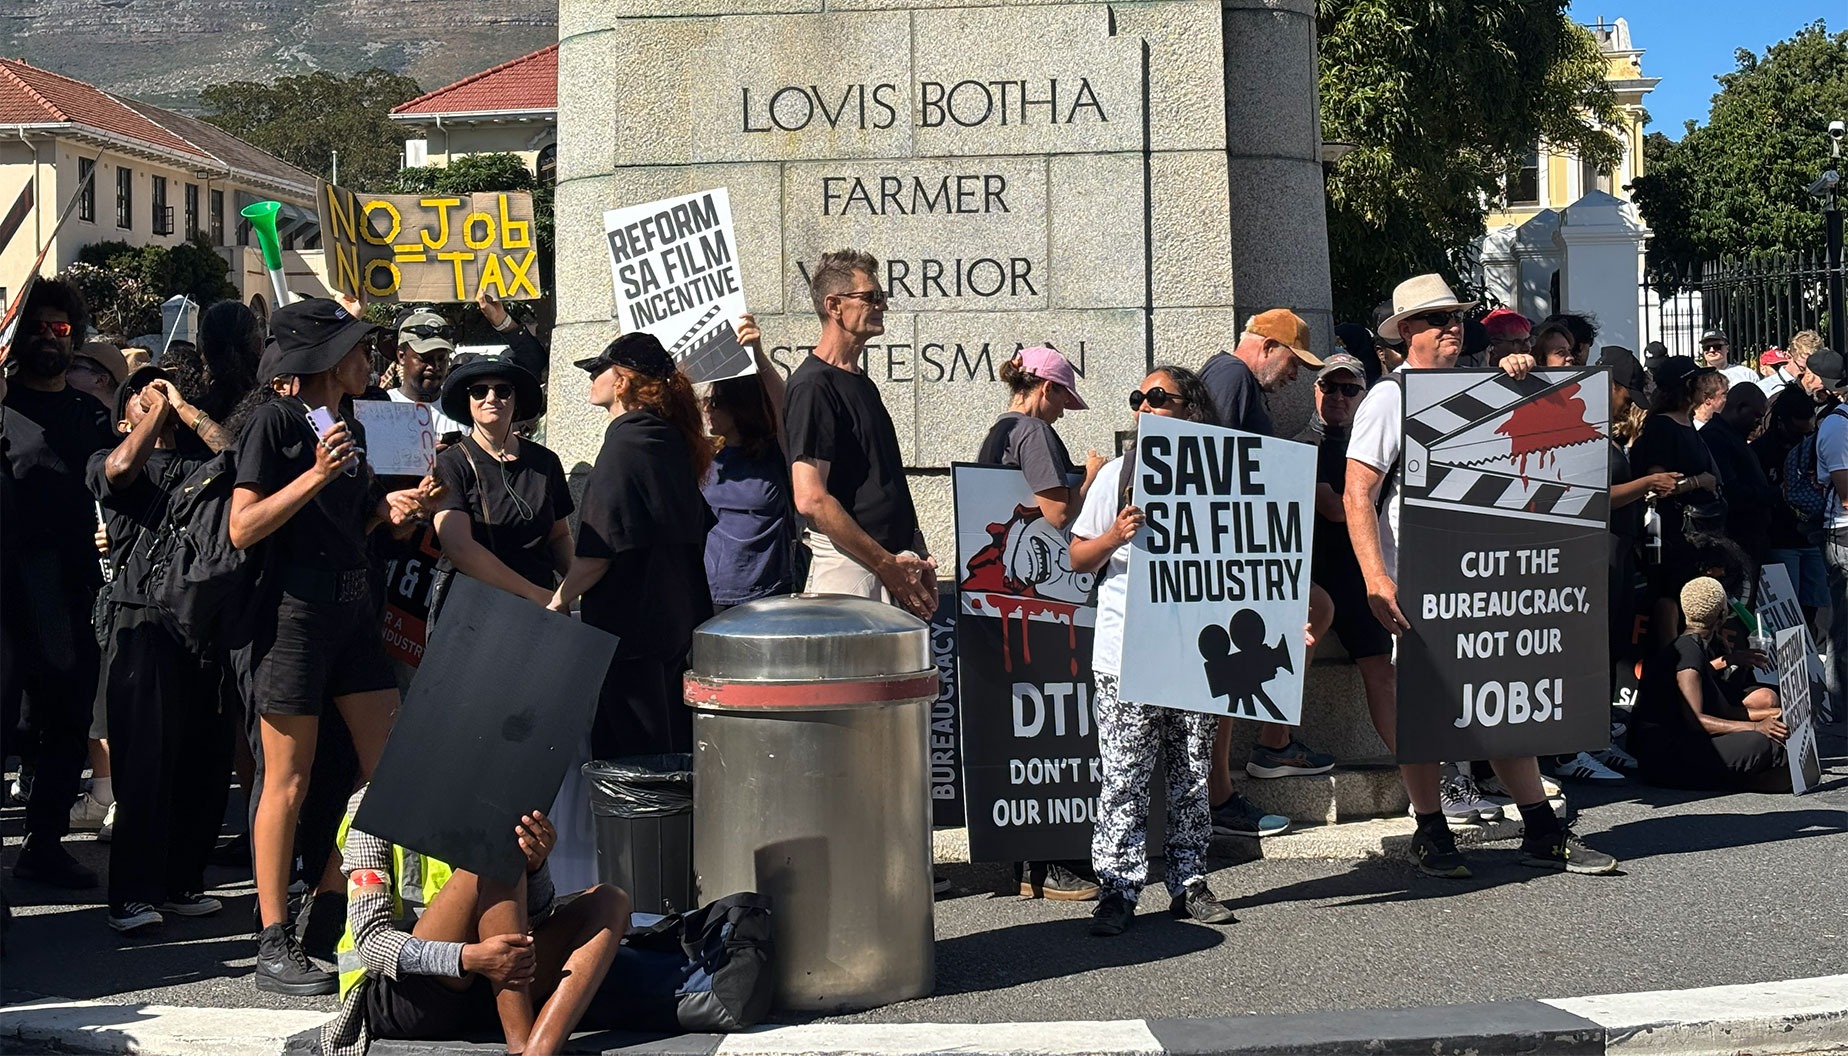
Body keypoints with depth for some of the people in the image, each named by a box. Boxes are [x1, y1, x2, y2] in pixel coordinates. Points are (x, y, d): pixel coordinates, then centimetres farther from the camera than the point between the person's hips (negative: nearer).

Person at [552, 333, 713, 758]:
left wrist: (558, 603, -9)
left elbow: (599, 551, -20)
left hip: (630, 625, -9)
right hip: (676, 619, 9)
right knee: (674, 750, 16)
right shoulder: (673, 440, 11)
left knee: (630, 758, -3)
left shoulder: (624, 444, -16)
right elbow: (697, 528, 20)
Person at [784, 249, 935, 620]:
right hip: (850, 567, -9)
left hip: (892, 563, 9)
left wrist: (918, 559, 11)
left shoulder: (861, 383, 18)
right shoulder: (814, 385, -11)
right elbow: (811, 499, -19)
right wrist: (888, 565, -15)